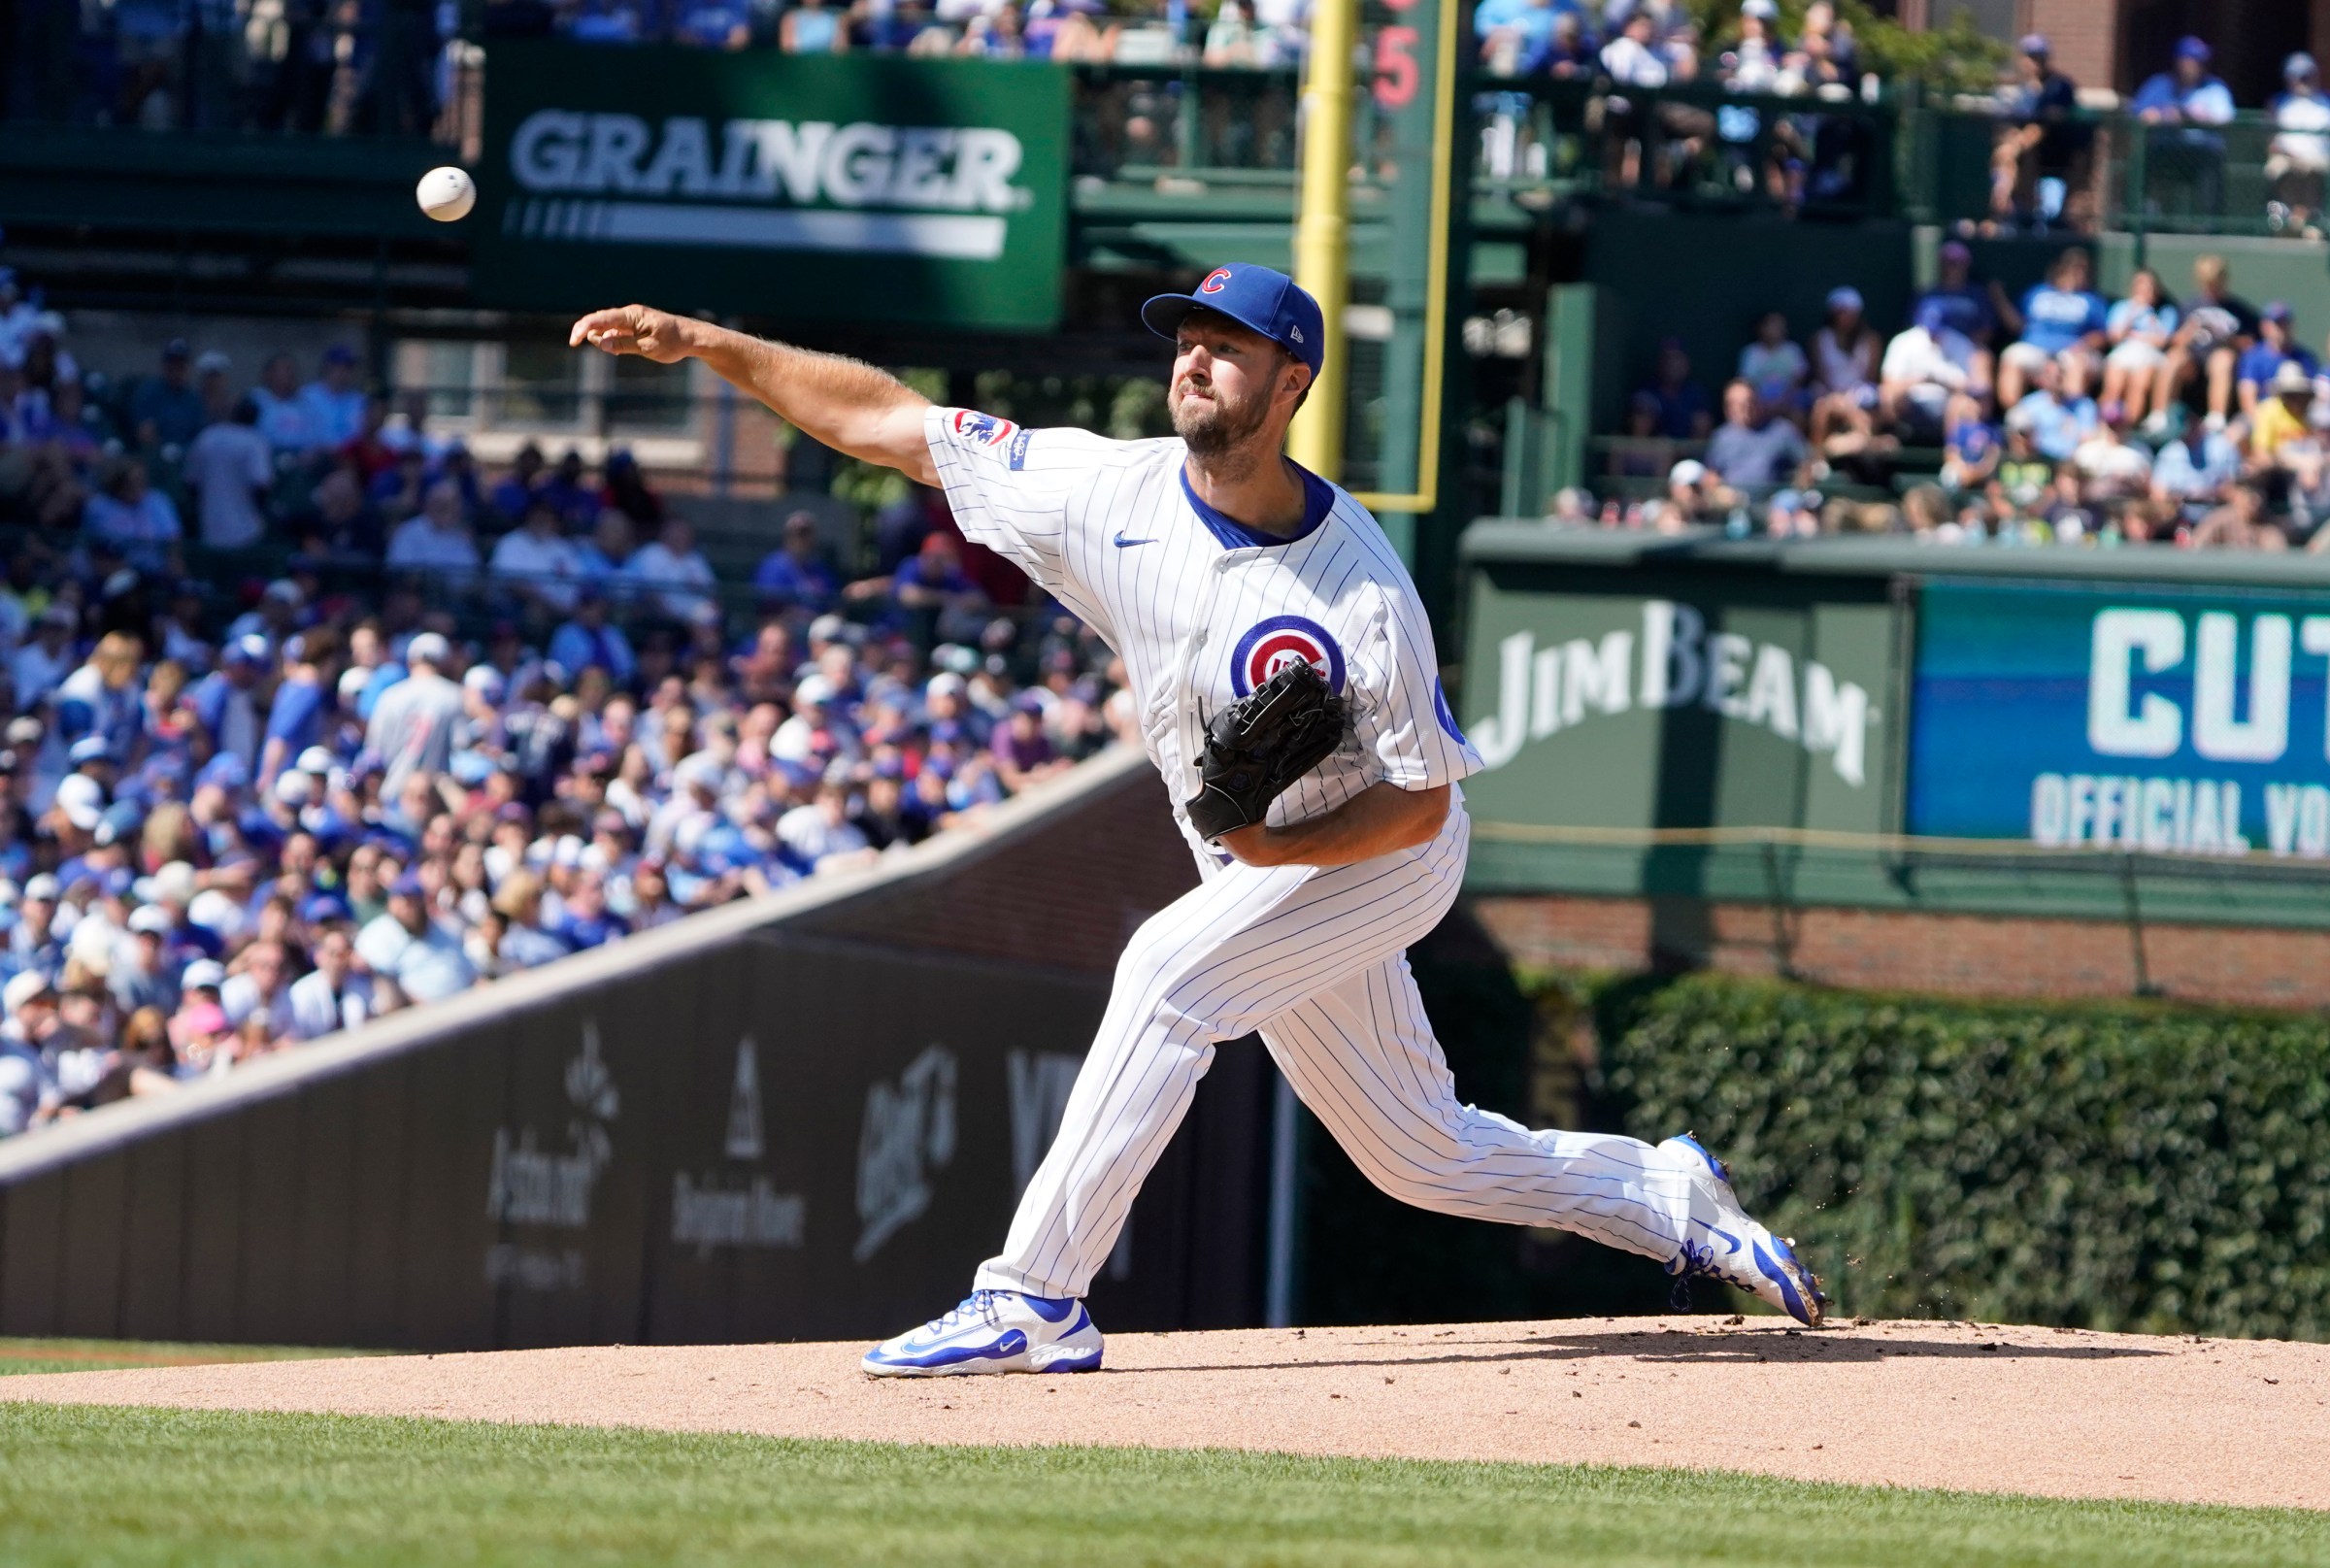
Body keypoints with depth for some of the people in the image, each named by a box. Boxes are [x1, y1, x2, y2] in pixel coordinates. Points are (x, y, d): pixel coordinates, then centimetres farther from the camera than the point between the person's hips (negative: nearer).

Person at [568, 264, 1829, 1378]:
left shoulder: (1360, 590, -26)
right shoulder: (1111, 495, -14)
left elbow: (1422, 800, -17)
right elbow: (885, 421, -12)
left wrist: (1285, 844, -32)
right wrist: (705, 344, -19)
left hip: (1381, 859, -6)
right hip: (1259, 874, 6)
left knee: (1171, 969, -28)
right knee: (1422, 1154, 13)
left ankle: (1035, 1299, -27)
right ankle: (1672, 1201, 34)